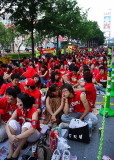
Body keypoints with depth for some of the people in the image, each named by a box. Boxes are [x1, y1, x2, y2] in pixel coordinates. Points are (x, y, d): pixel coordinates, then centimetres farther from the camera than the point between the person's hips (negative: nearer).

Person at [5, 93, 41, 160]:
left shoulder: (34, 111, -26)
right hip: (21, 131, 5)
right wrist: (10, 135, -37)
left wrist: (17, 137, -40)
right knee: (12, 122, -23)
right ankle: (11, 152, -22)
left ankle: (16, 152, -25)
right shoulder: (18, 110, -10)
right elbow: (8, 123, -20)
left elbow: (32, 130, -38)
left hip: (34, 135, -4)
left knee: (27, 125, -36)